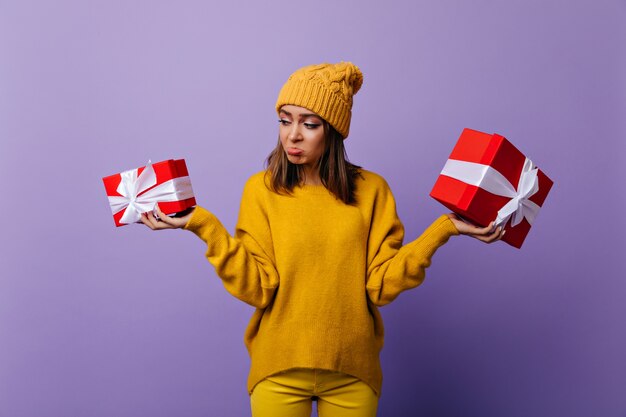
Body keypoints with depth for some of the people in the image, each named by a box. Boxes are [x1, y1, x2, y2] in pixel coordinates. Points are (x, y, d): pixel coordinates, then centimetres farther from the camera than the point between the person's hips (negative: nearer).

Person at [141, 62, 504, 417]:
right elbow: (258, 288, -13)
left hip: (352, 370, 1)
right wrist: (203, 225, -21)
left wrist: (444, 229, -16)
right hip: (280, 370, -1)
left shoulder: (371, 190, -4)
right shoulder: (261, 190, -6)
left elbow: (380, 285, -9)